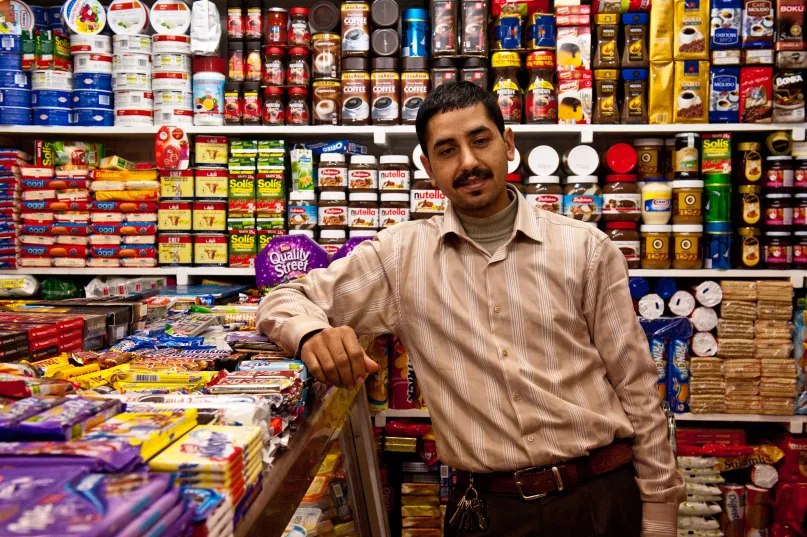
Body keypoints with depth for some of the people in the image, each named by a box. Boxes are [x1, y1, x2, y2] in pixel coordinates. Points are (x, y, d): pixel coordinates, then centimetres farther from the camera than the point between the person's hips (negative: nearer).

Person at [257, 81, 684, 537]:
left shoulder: (587, 249, -2)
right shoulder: (400, 254, -1)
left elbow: (635, 386, 1)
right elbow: (286, 301, 3)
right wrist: (313, 334, -21)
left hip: (602, 498, 0)